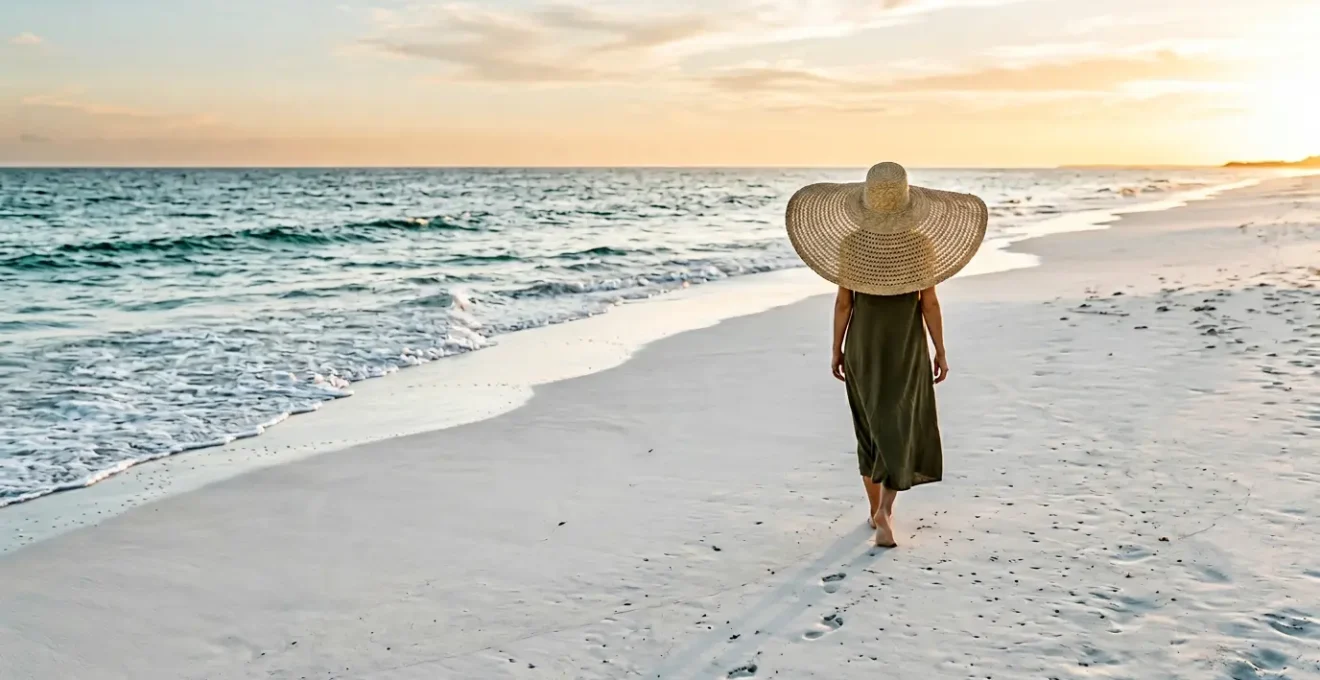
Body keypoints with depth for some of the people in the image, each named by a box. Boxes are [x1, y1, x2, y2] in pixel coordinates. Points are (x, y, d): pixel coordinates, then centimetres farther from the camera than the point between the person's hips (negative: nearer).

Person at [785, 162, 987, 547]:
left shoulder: (850, 243, -9)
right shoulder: (921, 243, -11)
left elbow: (843, 302, -5)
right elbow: (930, 303, -8)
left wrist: (836, 349, 5)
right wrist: (940, 351, 3)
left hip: (862, 346, 2)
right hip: (907, 347, -2)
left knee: (871, 428, 17)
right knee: (900, 430, 5)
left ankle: (875, 509, 25)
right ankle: (885, 510, -13)